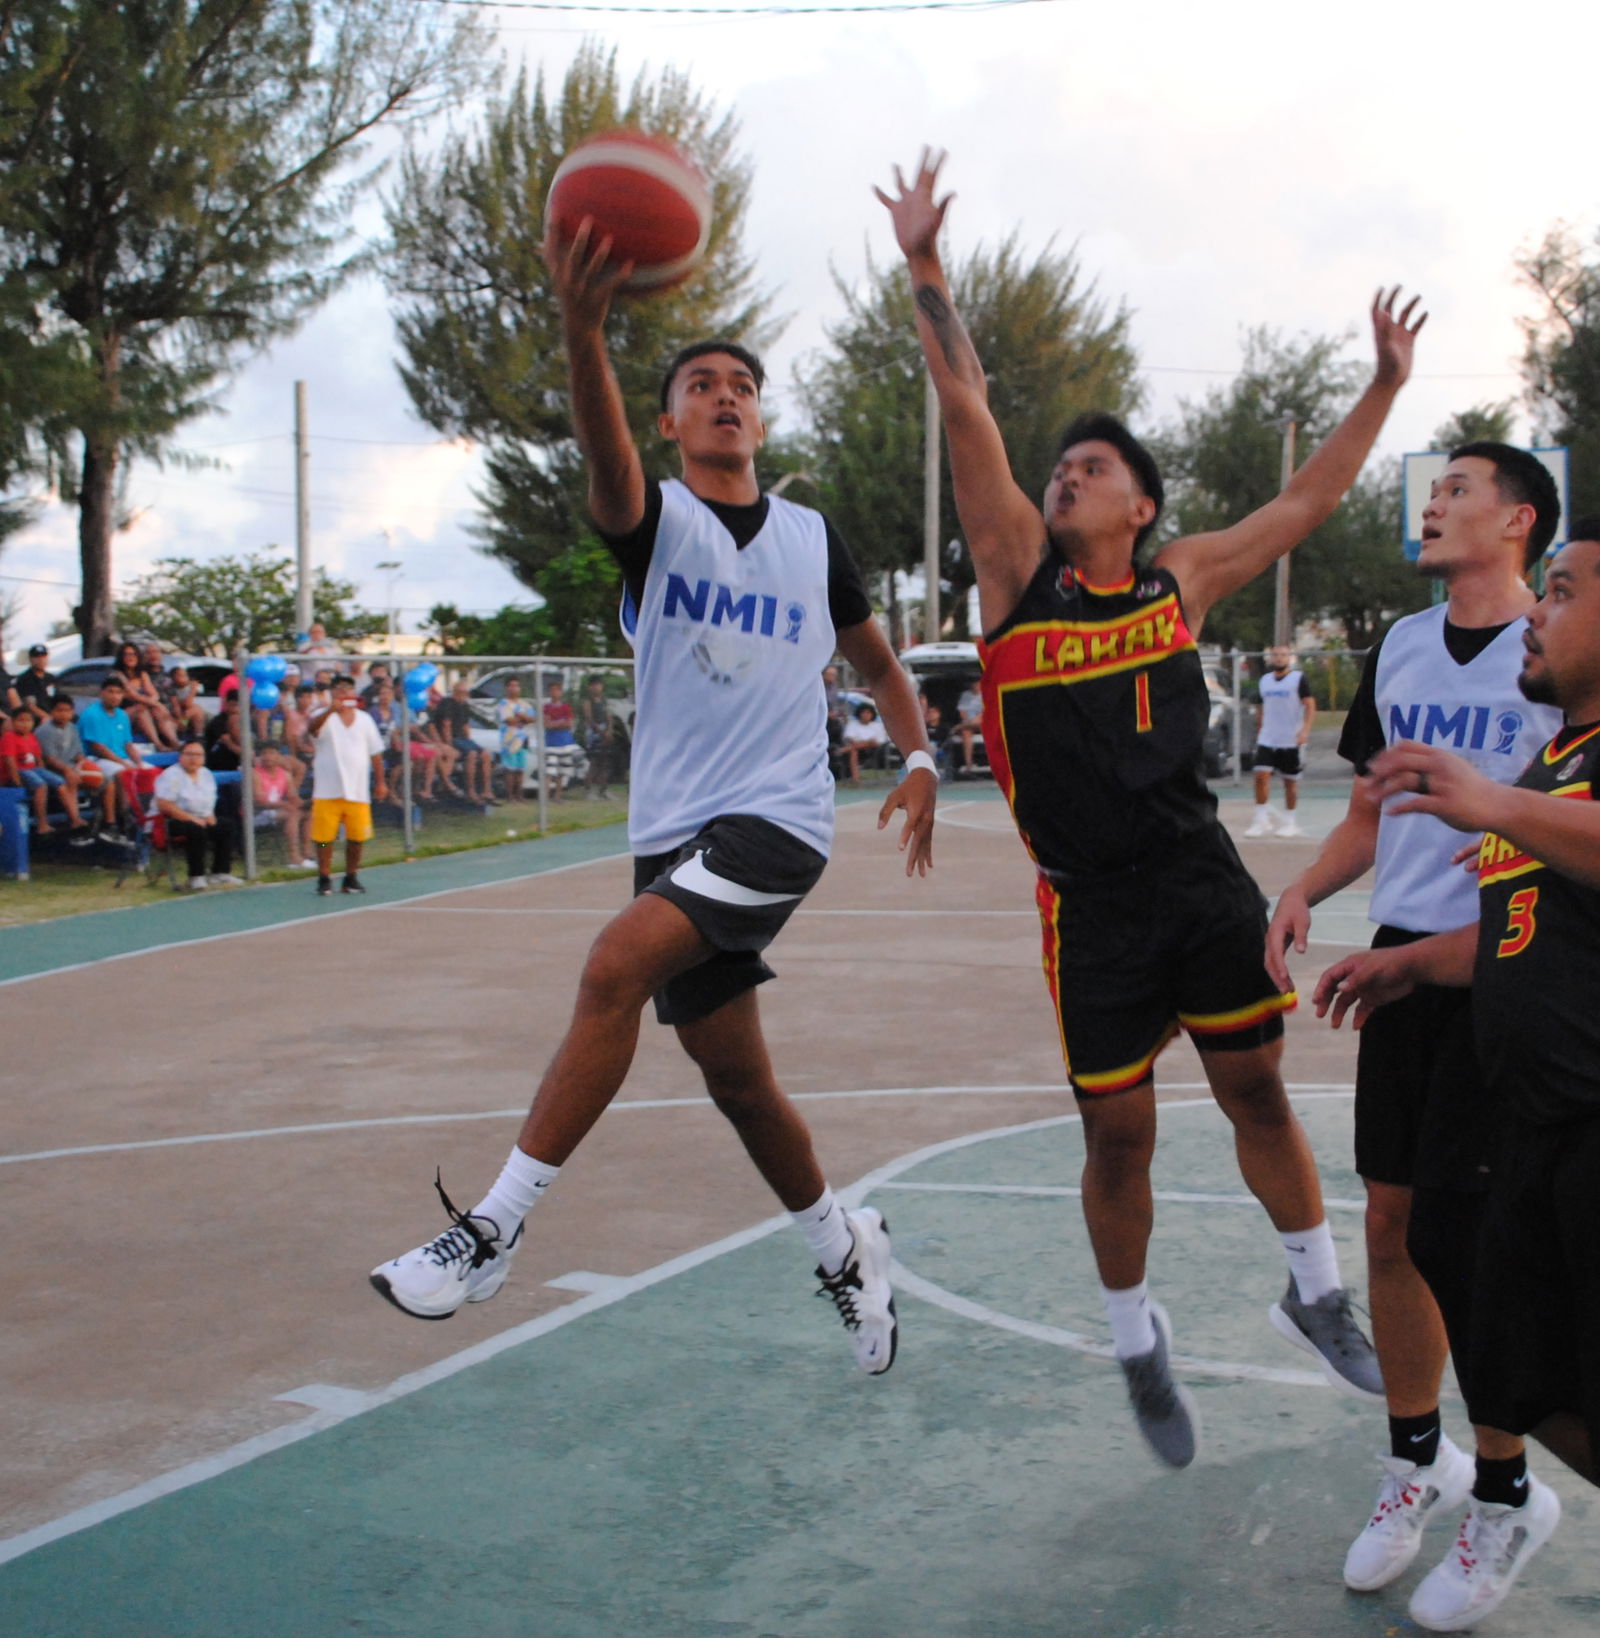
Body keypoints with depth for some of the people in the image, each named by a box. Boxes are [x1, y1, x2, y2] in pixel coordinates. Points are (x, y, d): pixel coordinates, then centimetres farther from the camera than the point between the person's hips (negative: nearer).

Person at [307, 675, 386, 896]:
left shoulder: (365, 719, 11)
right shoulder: (325, 717, -1)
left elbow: (375, 753, 16)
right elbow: (313, 727, -27)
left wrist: (380, 782, 11)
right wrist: (331, 710, -44)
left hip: (357, 792, 3)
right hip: (327, 791, -3)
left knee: (356, 837, 4)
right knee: (324, 837, -2)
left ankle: (351, 878, 18)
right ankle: (324, 879, 9)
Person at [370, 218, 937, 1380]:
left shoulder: (813, 539, 9)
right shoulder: (653, 520, 2)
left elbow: (879, 663, 23)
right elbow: (606, 455, -23)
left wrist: (919, 759, 3)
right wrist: (583, 328, -43)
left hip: (779, 824, -2)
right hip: (675, 829, 2)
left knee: (617, 964, -26)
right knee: (736, 1077, 9)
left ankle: (494, 1231, -19)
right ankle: (847, 1250, 34)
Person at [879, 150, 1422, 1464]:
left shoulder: (1183, 580, 5)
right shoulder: (1019, 566, -2)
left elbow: (1309, 499, 14)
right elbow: (966, 408, -8)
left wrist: (1386, 382, 14)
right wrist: (926, 269, -12)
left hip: (1202, 879, 2)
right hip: (1094, 905, -2)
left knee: (1258, 1090, 10)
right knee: (1119, 1135, 5)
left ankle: (1317, 1295, 32)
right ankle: (1137, 1341, 27)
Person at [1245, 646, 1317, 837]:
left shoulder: (1299, 679, -3)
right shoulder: (1264, 681, 12)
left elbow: (1310, 706, -9)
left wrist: (1305, 729, -22)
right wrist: (1259, 734, 19)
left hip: (1292, 741, -3)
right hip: (1267, 740, 3)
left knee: (1290, 781, 4)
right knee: (1261, 775, -11)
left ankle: (1289, 822, 16)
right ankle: (1261, 821, -6)